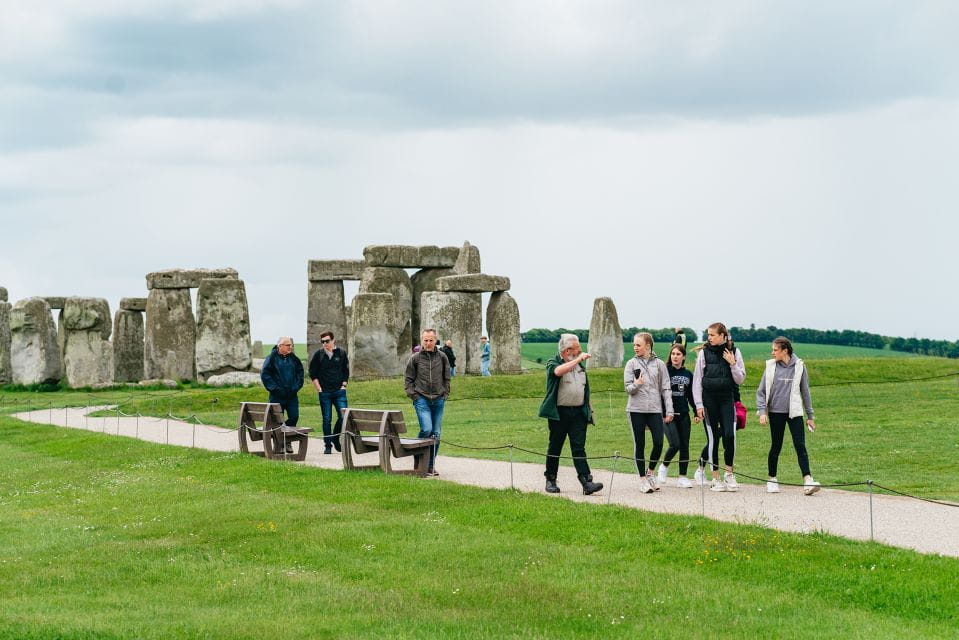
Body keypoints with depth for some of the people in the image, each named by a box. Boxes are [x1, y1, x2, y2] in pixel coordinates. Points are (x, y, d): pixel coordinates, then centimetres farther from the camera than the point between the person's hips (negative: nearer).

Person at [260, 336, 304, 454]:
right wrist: (275, 388, -14)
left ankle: (287, 442, 16)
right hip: (277, 396, -4)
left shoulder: (293, 358, 8)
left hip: (292, 395, 4)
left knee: (294, 417, -1)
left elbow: (300, 372, 17)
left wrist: (297, 386, 4)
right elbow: (264, 374, -9)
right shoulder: (272, 357, -6)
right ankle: (278, 446, 7)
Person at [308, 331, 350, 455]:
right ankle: (327, 445, 8)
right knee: (327, 419, 1)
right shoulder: (318, 354, 2)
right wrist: (319, 389, -1)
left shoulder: (341, 353, 5)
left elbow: (346, 372, 12)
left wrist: (343, 385, 3)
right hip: (324, 392, -1)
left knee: (343, 417, -8)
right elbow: (312, 373, 5)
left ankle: (335, 438, 16)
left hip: (339, 392, 1)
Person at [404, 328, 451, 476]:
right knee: (426, 429, -18)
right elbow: (409, 379, 6)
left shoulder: (442, 357, 6)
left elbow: (447, 378, 14)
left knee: (436, 433, 3)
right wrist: (413, 395, -3)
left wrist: (445, 394, 6)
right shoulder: (415, 358, 1)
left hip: (438, 400, 3)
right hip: (421, 399, -3)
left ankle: (431, 466, 12)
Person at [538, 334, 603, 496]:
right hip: (559, 413, -4)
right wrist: (578, 359, -23)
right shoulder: (553, 363, -3)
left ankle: (586, 482, -14)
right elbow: (559, 371, -28)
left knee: (579, 448, -5)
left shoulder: (579, 365, 17)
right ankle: (550, 481, 17)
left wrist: (588, 407, 18)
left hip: (578, 412, 4)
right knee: (555, 447, 5)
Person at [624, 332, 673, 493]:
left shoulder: (659, 364, 6)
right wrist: (636, 385, -22)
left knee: (658, 442, -8)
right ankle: (643, 479, 9)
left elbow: (665, 388, 7)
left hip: (655, 409, 1)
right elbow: (628, 388, 1)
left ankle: (650, 471, 17)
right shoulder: (631, 364, 4)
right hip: (636, 409, 0)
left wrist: (669, 410, 2)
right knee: (639, 444, 2)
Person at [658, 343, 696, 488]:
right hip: (668, 415, -4)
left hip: (683, 415, 4)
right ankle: (664, 466, 13)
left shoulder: (688, 374, 10)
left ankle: (682, 477, 9)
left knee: (684, 446, 2)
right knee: (675, 444, -14)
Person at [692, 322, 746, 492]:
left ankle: (729, 474, 5)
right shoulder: (704, 352, 1)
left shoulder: (734, 352, 3)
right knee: (713, 438, 0)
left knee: (729, 435, -11)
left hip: (727, 398, 1)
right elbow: (697, 380, 2)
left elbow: (740, 380, 4)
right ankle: (716, 478, 7)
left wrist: (732, 364, -10)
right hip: (708, 399, 0)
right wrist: (698, 404, -3)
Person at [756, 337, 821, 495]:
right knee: (776, 447, 7)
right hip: (776, 412, 1)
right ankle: (772, 480, 20)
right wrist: (762, 412, -6)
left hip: (794, 412, -1)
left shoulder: (799, 366, 1)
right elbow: (761, 391, 5)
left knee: (800, 446, -10)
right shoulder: (771, 366, 1)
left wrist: (810, 416, 11)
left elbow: (805, 392, 9)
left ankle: (808, 480, -17)